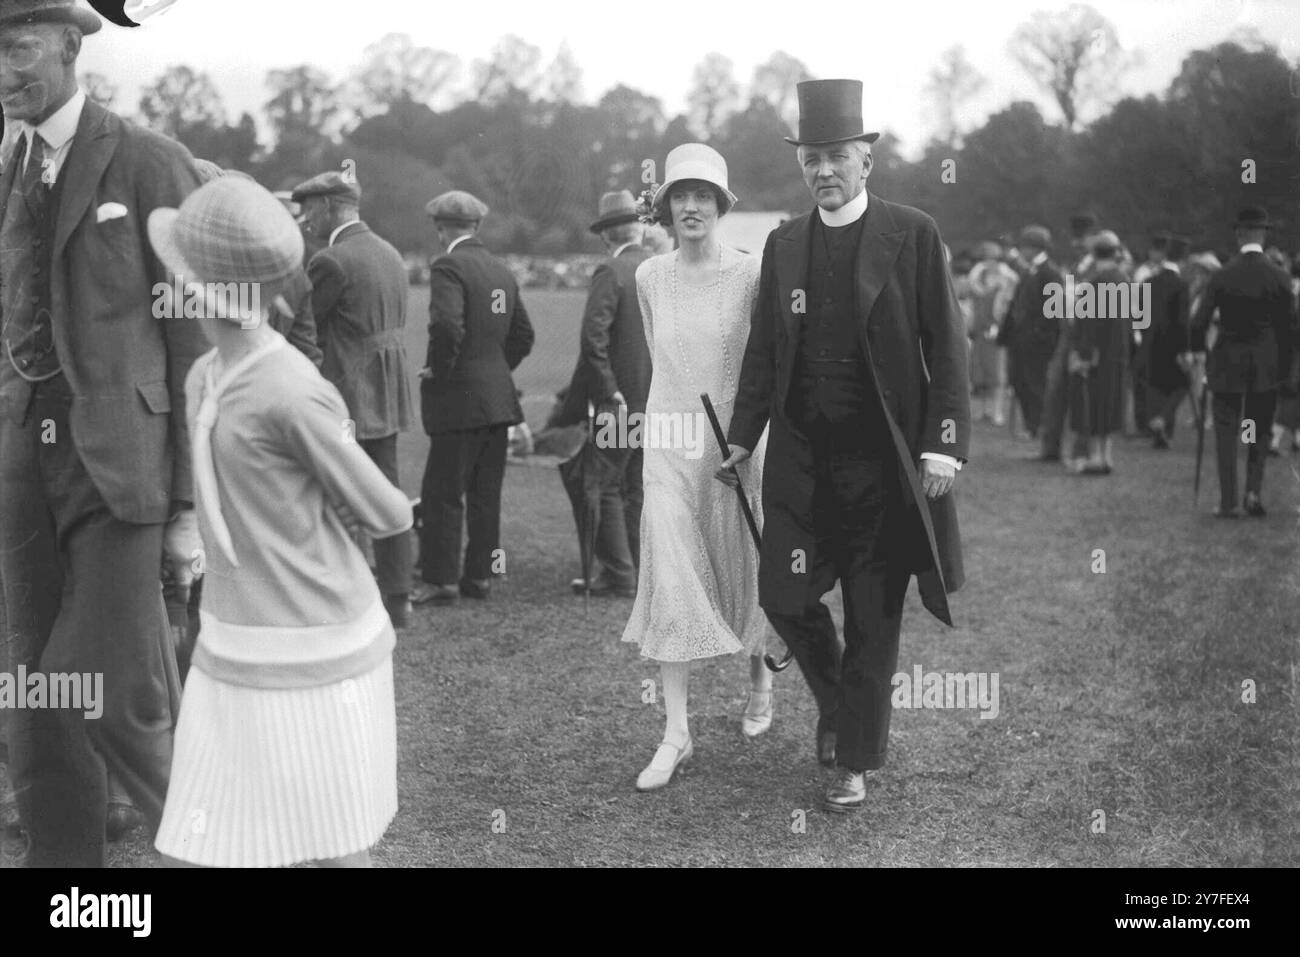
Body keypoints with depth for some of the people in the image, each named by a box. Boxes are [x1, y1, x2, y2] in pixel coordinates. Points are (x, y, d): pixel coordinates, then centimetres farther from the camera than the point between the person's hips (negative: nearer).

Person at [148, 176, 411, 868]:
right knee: (200, 849, 8)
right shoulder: (202, 380, 6)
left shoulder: (293, 396, -19)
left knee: (335, 844, 7)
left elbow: (388, 517, -9)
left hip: (313, 655, -7)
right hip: (232, 654, 7)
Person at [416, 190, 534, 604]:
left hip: (460, 399, -8)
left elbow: (446, 326, -26)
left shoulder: (448, 267, -11)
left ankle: (441, 580, 0)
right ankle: (479, 575, 16)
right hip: (499, 396, 8)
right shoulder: (501, 270, 13)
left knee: (443, 494, -2)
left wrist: (438, 369, -12)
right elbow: (523, 335, 17)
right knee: (486, 495, 11)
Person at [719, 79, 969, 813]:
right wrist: (742, 438, 9)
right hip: (801, 458, 3)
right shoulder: (784, 245, 8)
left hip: (885, 461, -3)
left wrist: (944, 443, -12)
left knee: (874, 618, 4)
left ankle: (856, 761, 20)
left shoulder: (913, 235, -3)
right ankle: (837, 697, 32)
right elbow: (764, 351, 13)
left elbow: (946, 347, -5)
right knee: (786, 599, 1)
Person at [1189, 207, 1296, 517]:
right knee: (1261, 431, 14)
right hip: (1266, 364, 1)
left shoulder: (1221, 276, -7)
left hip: (1227, 363, -1)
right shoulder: (1279, 278, -5)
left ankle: (1228, 502, 3)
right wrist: (1285, 371, 8)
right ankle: (1254, 491, 0)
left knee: (1226, 432, 5)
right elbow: (1286, 329, 0)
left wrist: (1198, 353, 8)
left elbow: (1198, 323, -8)